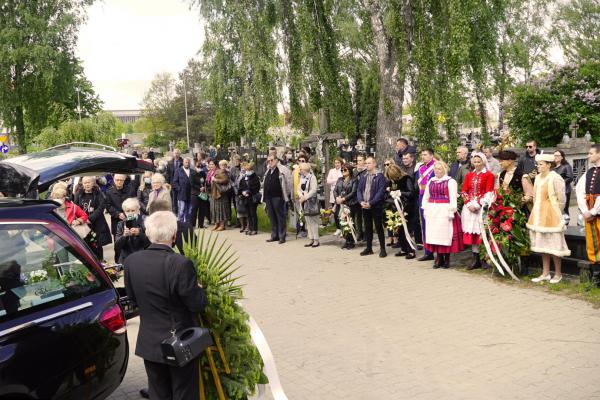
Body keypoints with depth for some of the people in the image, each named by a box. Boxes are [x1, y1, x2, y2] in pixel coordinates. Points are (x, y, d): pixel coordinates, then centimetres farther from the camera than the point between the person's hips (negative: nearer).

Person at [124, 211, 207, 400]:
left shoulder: (131, 261, -10)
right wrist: (199, 289, 1)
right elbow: (198, 305, -19)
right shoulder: (181, 264, -26)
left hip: (149, 343, 5)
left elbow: (132, 297, 5)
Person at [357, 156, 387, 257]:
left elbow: (381, 191, -15)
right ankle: (369, 248, 21)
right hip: (365, 207, 6)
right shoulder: (363, 177, 13)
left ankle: (382, 249, 5)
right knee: (367, 228, 12)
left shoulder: (379, 176, -7)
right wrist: (361, 201, -7)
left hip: (376, 206, -6)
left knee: (379, 228, -2)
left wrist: (371, 203, -19)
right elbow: (359, 190, 11)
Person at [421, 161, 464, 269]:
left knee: (445, 233, -5)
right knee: (434, 234, 4)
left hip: (444, 211, -5)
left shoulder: (450, 182, -2)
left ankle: (446, 259, 3)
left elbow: (453, 198, -9)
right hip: (432, 211, 6)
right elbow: (426, 196, 16)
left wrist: (451, 211, -16)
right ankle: (439, 258, 11)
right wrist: (425, 210, 9)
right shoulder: (431, 181, 16)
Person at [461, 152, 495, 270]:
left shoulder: (489, 175, 0)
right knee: (471, 232, 2)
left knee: (482, 232, -6)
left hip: (482, 207, -4)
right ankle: (476, 259, 7)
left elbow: (489, 193, -7)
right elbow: (463, 191, 9)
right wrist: (469, 204, -7)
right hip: (469, 207, 4)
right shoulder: (469, 175, 14)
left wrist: (477, 204, -15)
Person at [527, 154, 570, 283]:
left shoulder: (555, 178, -12)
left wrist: (556, 214, -1)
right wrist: (536, 213, 13)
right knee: (542, 245, 11)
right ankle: (545, 273, 19)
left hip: (551, 216, -7)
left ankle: (558, 274, 12)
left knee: (553, 245, 0)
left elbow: (561, 199, -8)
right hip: (538, 216, 7)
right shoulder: (538, 177, 9)